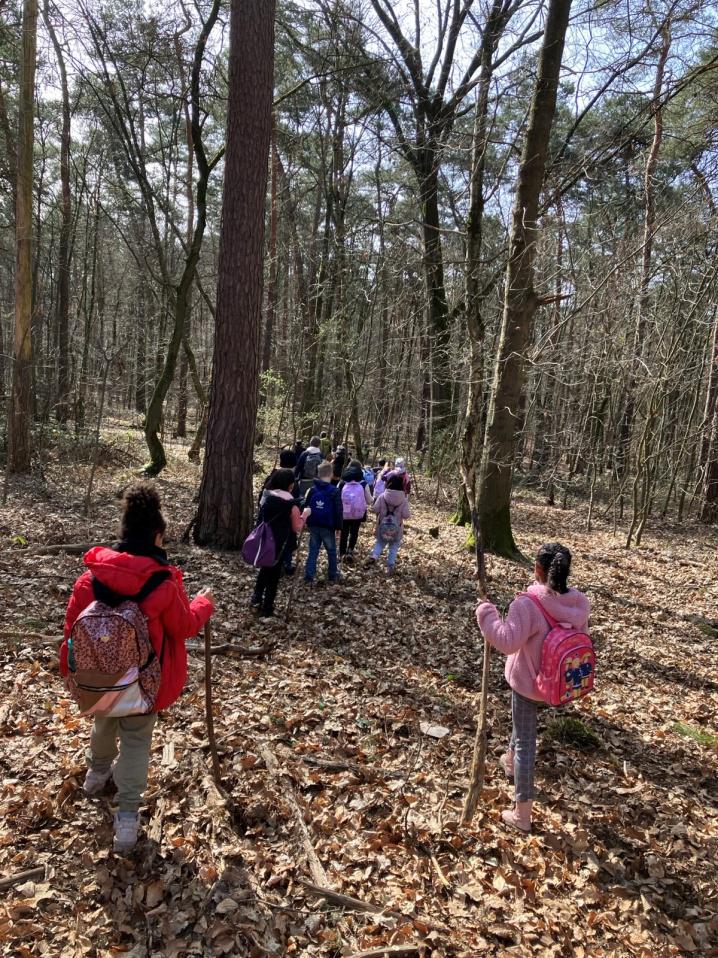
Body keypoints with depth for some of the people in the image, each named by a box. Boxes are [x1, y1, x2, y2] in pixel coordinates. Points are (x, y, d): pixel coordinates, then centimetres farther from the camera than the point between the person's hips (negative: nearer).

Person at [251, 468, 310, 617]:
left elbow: (262, 519, 8)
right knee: (274, 574, 8)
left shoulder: (267, 498, -2)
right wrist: (305, 515, 0)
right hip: (280, 545, -5)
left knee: (265, 568, 27)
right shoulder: (291, 504, -18)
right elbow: (297, 528, -12)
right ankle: (267, 610, 17)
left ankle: (256, 598, 21)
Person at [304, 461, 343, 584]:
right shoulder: (334, 491, -12)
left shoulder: (312, 490, 2)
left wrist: (308, 523, 16)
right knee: (331, 551, 12)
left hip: (314, 526, 4)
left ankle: (309, 575, 6)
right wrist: (339, 527, -3)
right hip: (328, 527, -4)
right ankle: (333, 575, 21)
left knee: (313, 550, 11)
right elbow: (339, 511, -11)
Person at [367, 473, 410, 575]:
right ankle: (390, 565, 12)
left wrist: (375, 501, 9)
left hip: (382, 526, 1)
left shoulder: (382, 496, -10)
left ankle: (374, 556, -3)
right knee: (394, 546, 15)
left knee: (380, 542, 21)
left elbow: (374, 509, -10)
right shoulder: (403, 499, -10)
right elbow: (406, 515, -13)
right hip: (396, 528, -1)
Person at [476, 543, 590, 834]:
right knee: (524, 720, 34)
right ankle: (511, 759, 59)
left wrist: (486, 612, -23)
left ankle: (522, 814, 18)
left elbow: (508, 641, -33)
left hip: (528, 681, -6)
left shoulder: (527, 604, -29)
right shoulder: (579, 603, -10)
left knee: (525, 743, 7)